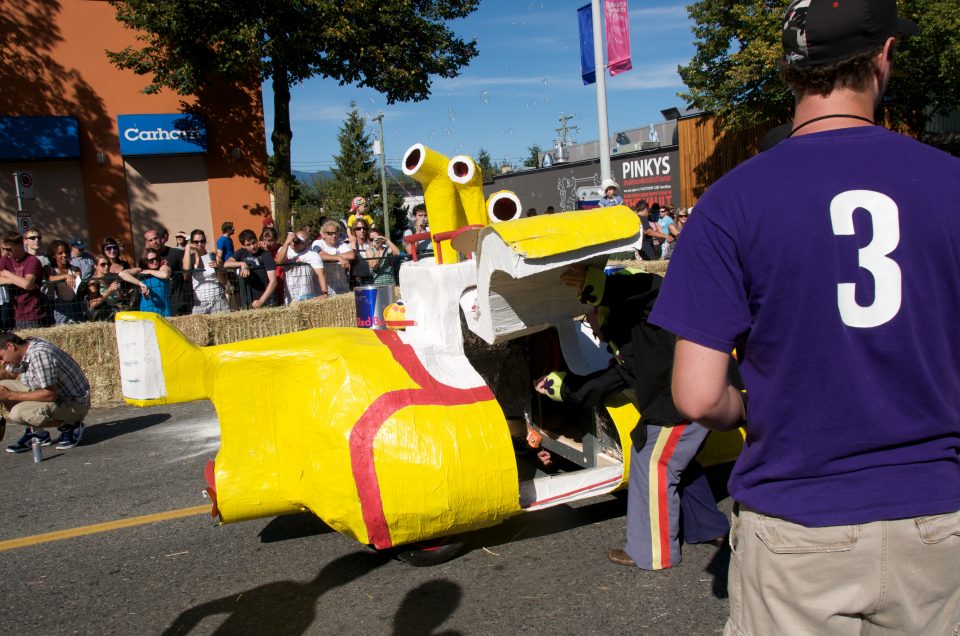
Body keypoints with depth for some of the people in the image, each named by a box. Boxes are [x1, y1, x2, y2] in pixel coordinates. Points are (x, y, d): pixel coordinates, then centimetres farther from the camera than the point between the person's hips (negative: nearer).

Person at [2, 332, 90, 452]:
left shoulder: (39, 354, -27)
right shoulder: (24, 349, 0)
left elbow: (50, 395, -29)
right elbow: (9, 374, 19)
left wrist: (11, 395, -22)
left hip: (75, 403, -10)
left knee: (18, 413, -28)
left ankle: (69, 426, -7)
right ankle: (35, 432, 7)